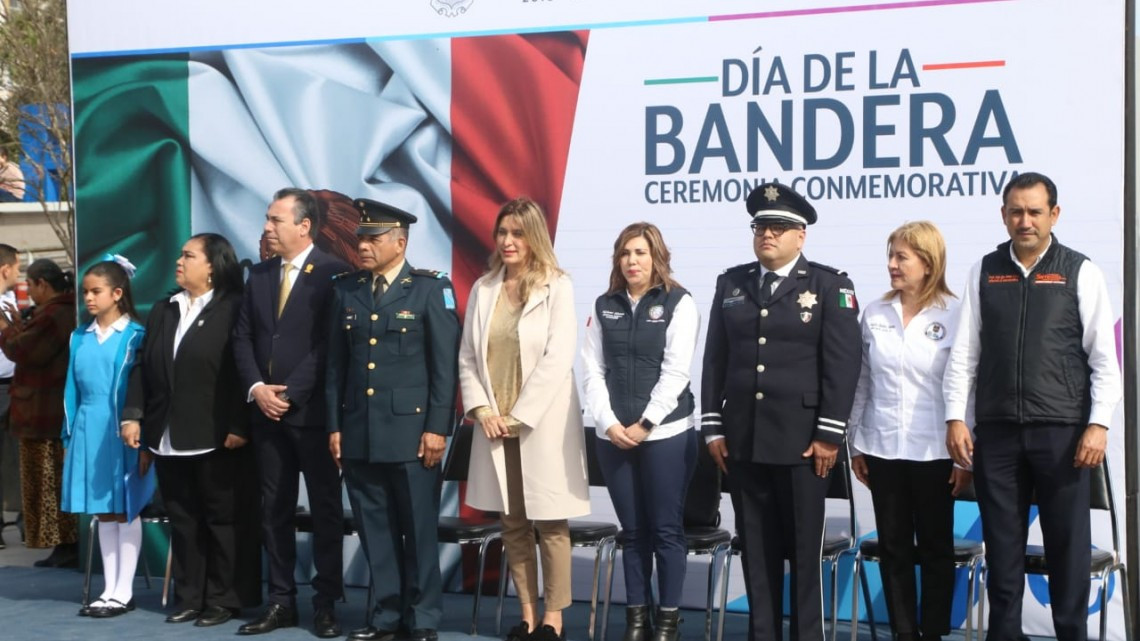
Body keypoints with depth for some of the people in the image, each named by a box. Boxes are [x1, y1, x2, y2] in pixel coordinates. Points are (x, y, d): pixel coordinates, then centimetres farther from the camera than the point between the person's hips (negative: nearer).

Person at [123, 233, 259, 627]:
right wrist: (134, 415, 2)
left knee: (220, 519, 3)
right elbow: (144, 369, 12)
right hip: (168, 438, 6)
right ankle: (189, 597, 18)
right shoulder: (162, 311, 15)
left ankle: (222, 599, 11)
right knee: (182, 520, 10)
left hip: (215, 438, -6)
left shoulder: (234, 310, -4)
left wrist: (239, 427, -16)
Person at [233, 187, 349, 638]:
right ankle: (281, 601, 16)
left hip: (312, 411, -6)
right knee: (274, 509, 9)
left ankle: (326, 604, 9)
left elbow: (330, 344, -12)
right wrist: (256, 388, -5)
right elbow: (242, 338, 11)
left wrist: (290, 394, -14)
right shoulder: (259, 275, 13)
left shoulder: (333, 274, -7)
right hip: (267, 411, 6)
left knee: (325, 508, 2)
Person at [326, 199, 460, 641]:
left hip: (411, 430, -4)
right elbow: (336, 365, 12)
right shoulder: (345, 291, 11)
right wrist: (335, 426, 8)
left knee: (419, 530, 2)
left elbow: (446, 365, -5)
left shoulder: (431, 289, -1)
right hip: (358, 433, 4)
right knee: (376, 531, 8)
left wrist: (437, 428, -10)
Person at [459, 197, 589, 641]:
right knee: (513, 523, 8)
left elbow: (558, 359, -12)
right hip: (495, 425, 4)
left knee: (550, 524, 1)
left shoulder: (557, 287, -4)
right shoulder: (483, 288, 8)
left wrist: (518, 416, -14)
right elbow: (467, 357, 7)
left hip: (542, 423, -4)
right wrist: (482, 411, -7)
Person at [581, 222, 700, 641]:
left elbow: (675, 372, -9)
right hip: (614, 435, 4)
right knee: (632, 531, 9)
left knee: (666, 529, 2)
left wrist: (644, 424, -13)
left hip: (666, 433, -3)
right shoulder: (605, 306, 9)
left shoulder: (678, 304, -2)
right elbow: (593, 370, 4)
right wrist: (609, 423, -7)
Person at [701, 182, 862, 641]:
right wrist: (714, 427, 5)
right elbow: (715, 360, 11)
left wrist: (829, 434, -11)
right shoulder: (731, 283, 12)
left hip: (802, 441, -4)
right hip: (743, 440, 4)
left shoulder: (830, 285, 0)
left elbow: (842, 365, -6)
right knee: (756, 548, 9)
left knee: (805, 548, 2)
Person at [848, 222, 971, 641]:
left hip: (935, 451, -3)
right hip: (883, 449, 3)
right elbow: (862, 383, 9)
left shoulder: (955, 315, -6)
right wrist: (855, 445, 9)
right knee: (893, 547, 8)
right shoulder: (874, 314, 4)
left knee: (935, 548, 7)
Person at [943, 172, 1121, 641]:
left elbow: (1105, 357, -1)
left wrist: (1099, 424, -8)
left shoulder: (1080, 273, 2)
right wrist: (955, 417, -1)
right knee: (1002, 543, 9)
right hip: (997, 430, 2)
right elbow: (964, 352, 6)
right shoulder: (983, 273, 7)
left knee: (1067, 543, 5)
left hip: (1062, 430, -2)